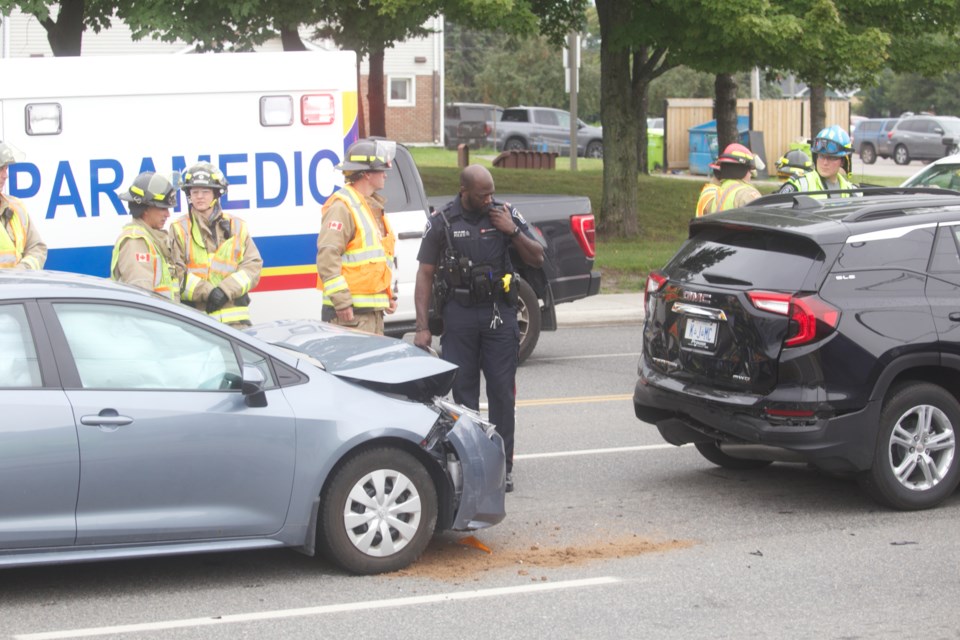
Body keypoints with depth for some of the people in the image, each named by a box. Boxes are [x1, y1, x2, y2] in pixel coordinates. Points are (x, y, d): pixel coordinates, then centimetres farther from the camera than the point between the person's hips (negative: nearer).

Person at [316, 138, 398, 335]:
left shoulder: (373, 207, 20)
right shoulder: (342, 207, -12)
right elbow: (327, 257, -21)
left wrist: (389, 295, 22)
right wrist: (342, 301, -24)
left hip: (374, 310, 10)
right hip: (351, 311, -10)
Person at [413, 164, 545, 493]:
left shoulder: (505, 214, 6)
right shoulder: (442, 223, 2)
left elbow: (537, 259, 10)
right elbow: (425, 275, 3)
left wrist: (513, 232, -7)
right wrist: (422, 327, -3)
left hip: (499, 314, 1)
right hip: (459, 315, -1)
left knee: (502, 391, -1)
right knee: (463, 391, 2)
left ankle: (503, 466, 5)